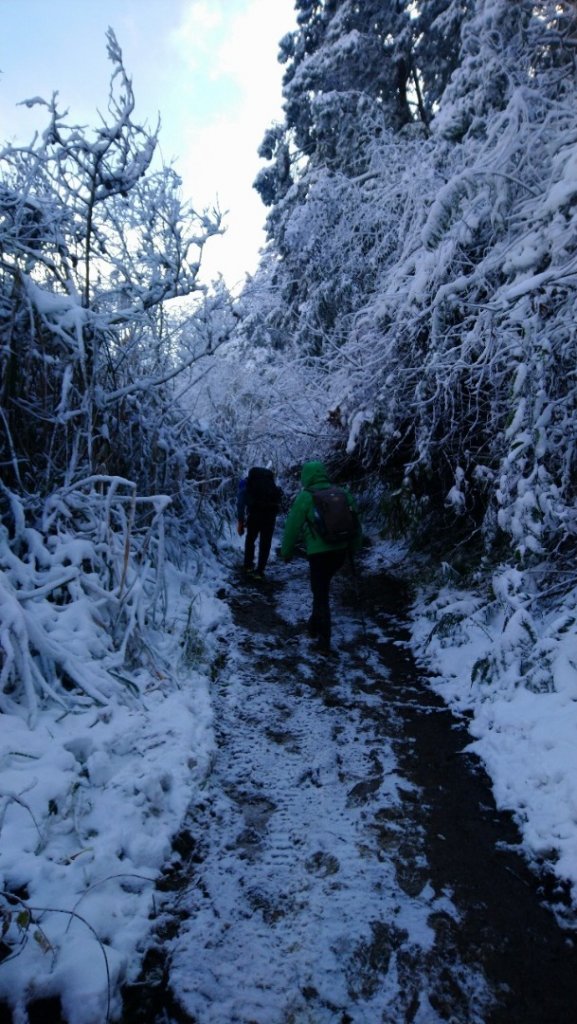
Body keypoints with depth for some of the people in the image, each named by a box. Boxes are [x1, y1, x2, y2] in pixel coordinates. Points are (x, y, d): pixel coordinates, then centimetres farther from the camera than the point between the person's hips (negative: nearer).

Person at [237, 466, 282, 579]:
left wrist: (240, 521, 6)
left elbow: (240, 503, 5)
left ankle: (248, 566, 24)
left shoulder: (246, 482, 19)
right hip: (271, 513, 2)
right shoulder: (270, 480, 30)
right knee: (265, 543, 11)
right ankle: (259, 571, 10)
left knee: (250, 540, 20)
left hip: (255, 513, -2)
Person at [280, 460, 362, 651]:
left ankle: (324, 639, 9)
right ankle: (315, 624, 34)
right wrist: (353, 547, 23)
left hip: (319, 552, -5)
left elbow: (292, 527, -4)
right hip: (340, 551, 5)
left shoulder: (305, 497, -8)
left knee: (321, 594, 5)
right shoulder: (343, 494, 6)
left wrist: (286, 551, 9)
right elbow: (356, 523, 11)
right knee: (322, 587, 25)